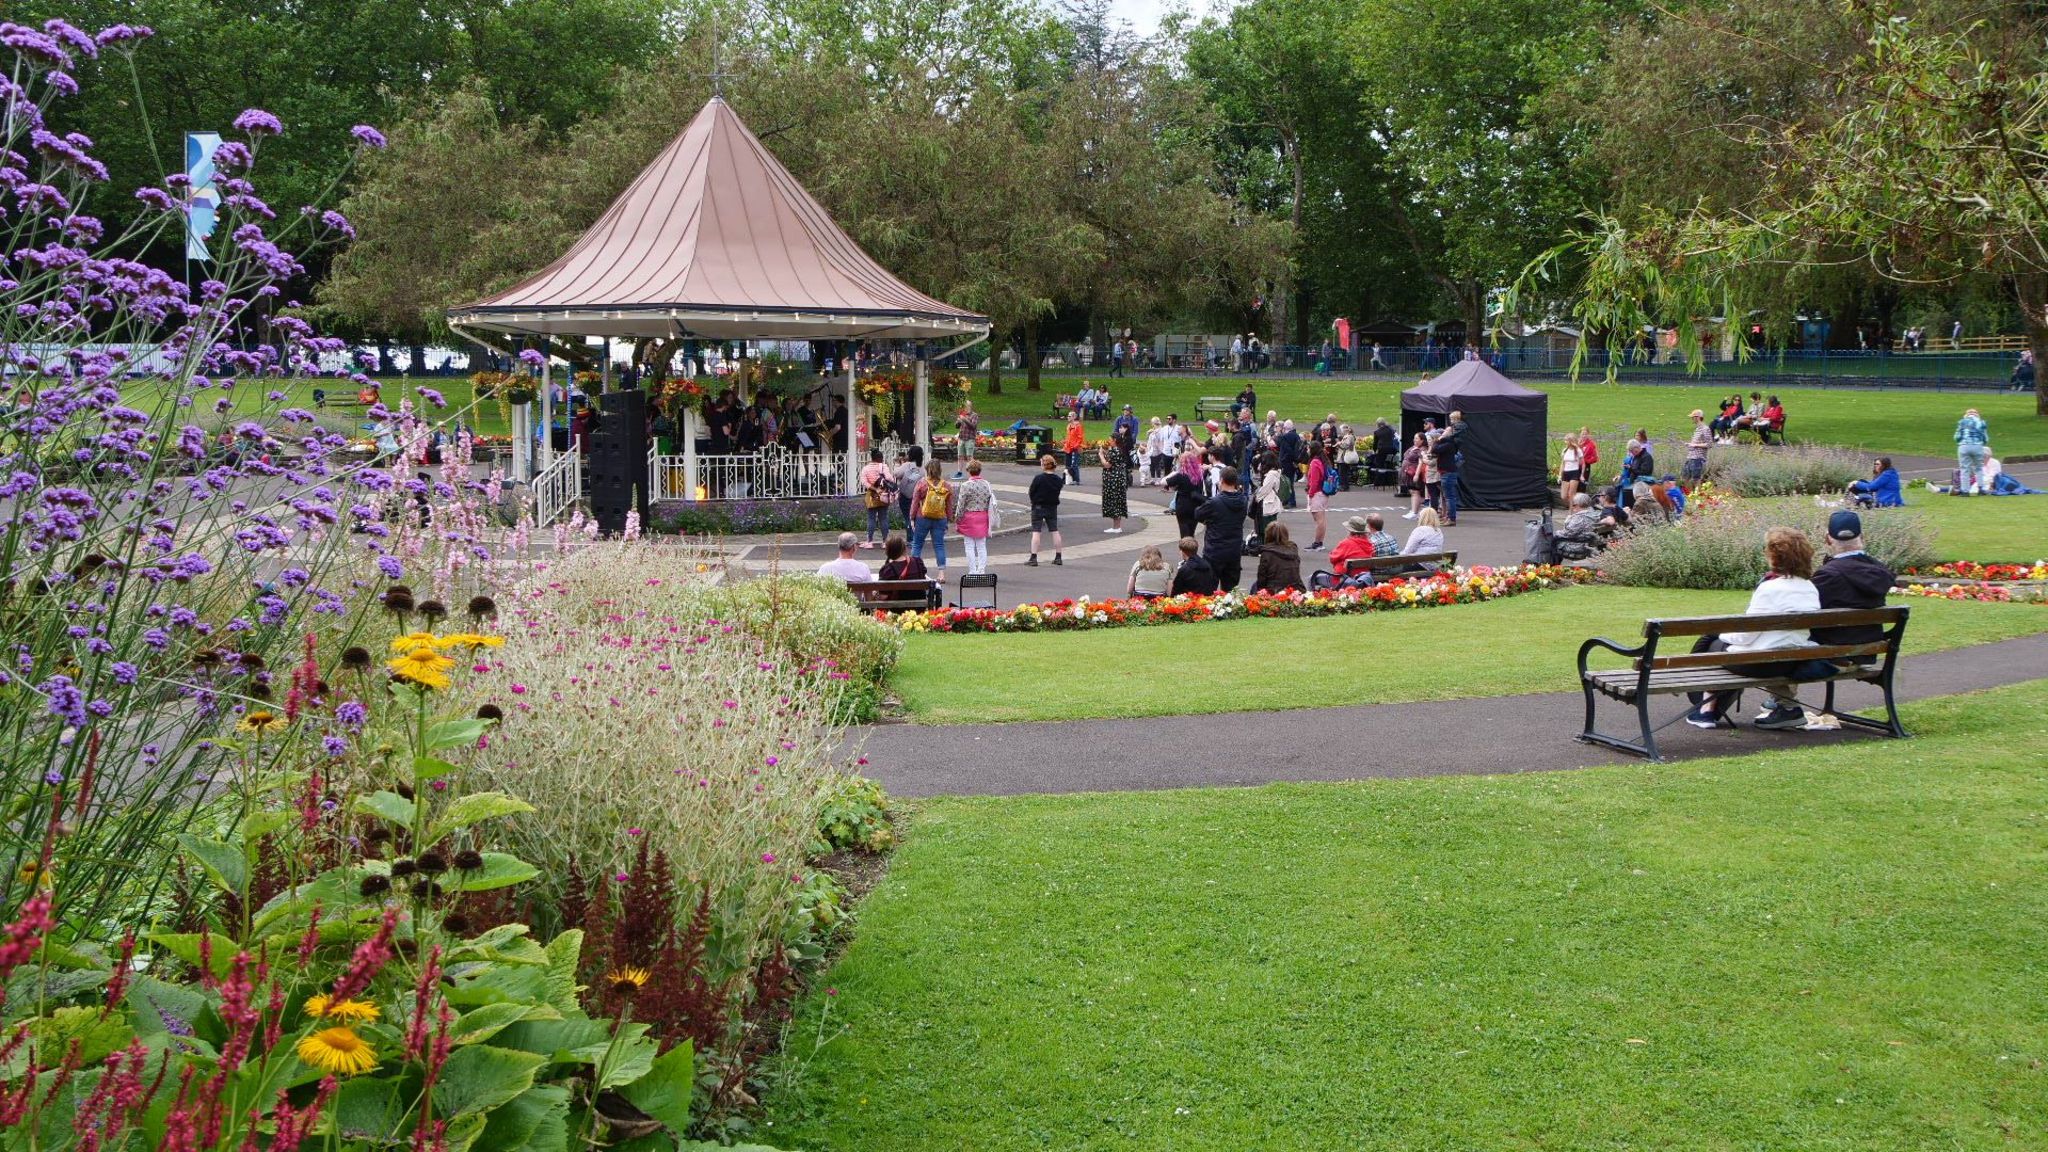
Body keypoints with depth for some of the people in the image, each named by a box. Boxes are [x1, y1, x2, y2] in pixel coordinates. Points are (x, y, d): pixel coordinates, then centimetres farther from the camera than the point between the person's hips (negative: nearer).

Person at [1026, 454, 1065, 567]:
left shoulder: (1038, 478, -16)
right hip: (1053, 508, 4)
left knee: (1036, 532, -2)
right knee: (1055, 531, 11)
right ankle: (1058, 557, 15)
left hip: (1038, 507, -4)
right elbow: (1057, 493, 7)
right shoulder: (1058, 480, -2)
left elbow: (1031, 493, -8)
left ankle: (1033, 558, -7)